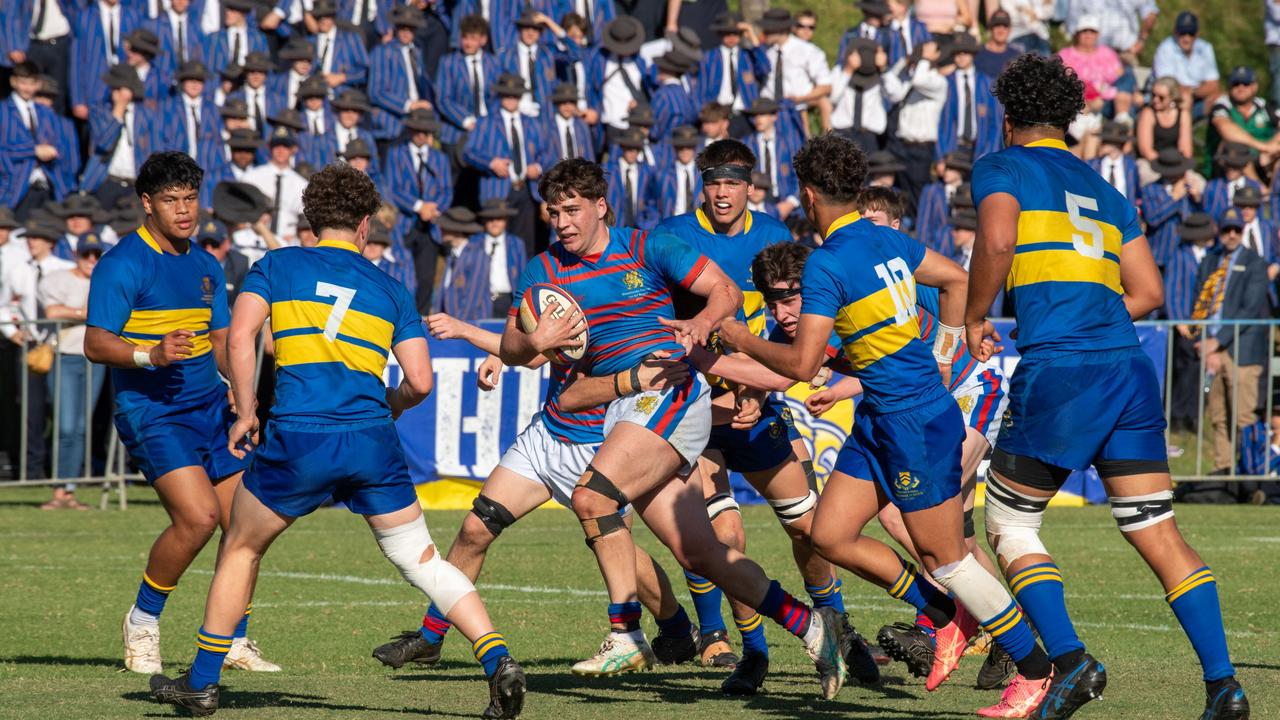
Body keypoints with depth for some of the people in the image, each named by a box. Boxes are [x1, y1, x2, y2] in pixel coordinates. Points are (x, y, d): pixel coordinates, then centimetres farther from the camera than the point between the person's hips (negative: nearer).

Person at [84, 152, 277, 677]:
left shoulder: (206, 267, 15)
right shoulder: (123, 265, -8)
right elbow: (95, 343, -13)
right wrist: (151, 355, -30)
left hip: (210, 407, 7)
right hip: (150, 411, -7)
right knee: (198, 515, -22)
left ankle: (234, 642, 15)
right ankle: (143, 621, -2)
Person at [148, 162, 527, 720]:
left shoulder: (277, 266, 12)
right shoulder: (390, 290, 16)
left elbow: (240, 337, -3)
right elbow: (420, 382, 9)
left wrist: (246, 413, 6)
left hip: (296, 439, -1)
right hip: (372, 442, 1)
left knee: (241, 549, 20)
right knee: (423, 561, 10)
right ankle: (498, 661, -6)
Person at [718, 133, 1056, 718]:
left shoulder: (827, 264, -18)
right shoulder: (887, 241, 7)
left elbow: (801, 366, -19)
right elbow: (956, 279, 20)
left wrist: (744, 341, -3)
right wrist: (943, 355, 25)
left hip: (916, 422, -9)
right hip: (880, 421, 9)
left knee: (943, 556, -1)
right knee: (830, 536, 8)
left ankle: (1035, 669, 7)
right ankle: (946, 617, 18)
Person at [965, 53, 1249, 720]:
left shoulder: (1003, 168, 6)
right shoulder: (1104, 190, 23)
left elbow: (996, 243, -14)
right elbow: (1147, 292, 20)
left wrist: (974, 319, -1)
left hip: (1057, 372, -5)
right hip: (1130, 369, 5)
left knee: (1009, 525, 9)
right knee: (1159, 534, 4)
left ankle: (1069, 659, -9)